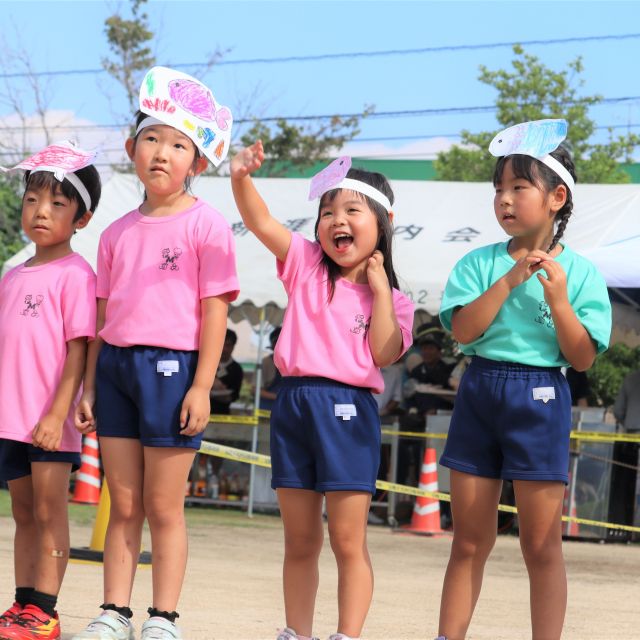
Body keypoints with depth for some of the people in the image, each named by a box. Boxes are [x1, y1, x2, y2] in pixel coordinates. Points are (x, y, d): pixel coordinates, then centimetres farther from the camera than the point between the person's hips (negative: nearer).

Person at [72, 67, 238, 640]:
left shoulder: (205, 225, -3)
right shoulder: (118, 233, 13)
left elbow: (214, 311, -7)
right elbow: (104, 314, 16)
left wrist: (201, 386, -12)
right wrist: (90, 385, 13)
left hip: (171, 366, -5)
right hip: (116, 363, 5)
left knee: (164, 508, 0)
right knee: (123, 506, 8)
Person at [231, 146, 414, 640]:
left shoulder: (391, 299, 6)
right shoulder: (306, 265, 8)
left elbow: (384, 354, -10)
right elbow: (261, 221, -4)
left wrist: (379, 288, -7)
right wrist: (241, 178, -22)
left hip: (348, 410, -2)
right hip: (293, 405, 2)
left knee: (349, 541, -3)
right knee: (300, 541, 10)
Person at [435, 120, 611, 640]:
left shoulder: (579, 273, -1)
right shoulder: (480, 263, 4)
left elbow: (583, 358, -5)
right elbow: (463, 329, -10)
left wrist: (558, 299, -17)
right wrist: (511, 279, -15)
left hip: (540, 398, -2)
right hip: (479, 394, 2)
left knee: (541, 545, 0)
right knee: (470, 541, 8)